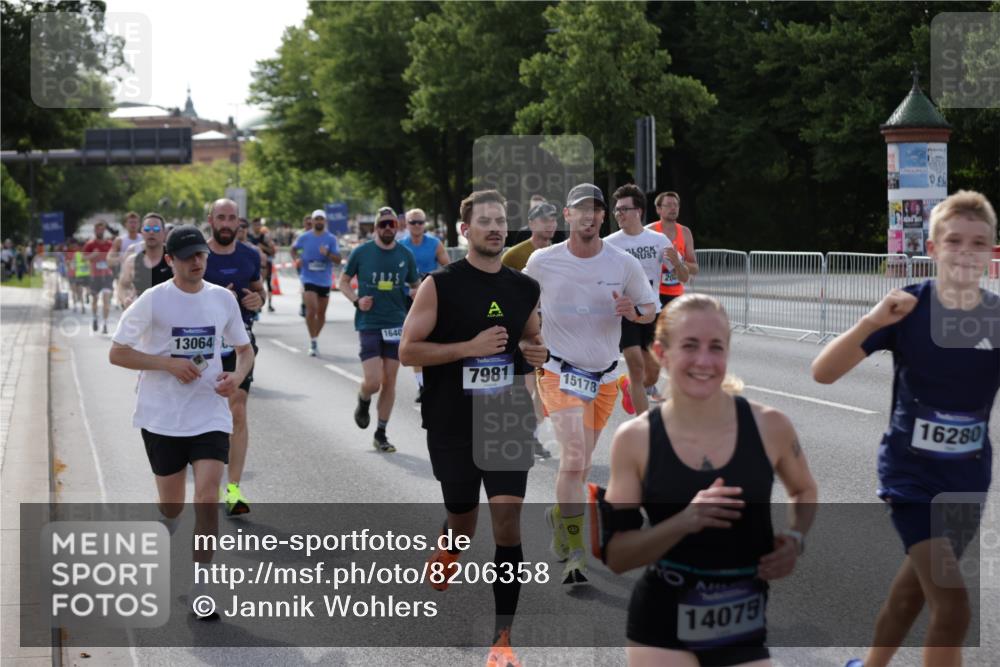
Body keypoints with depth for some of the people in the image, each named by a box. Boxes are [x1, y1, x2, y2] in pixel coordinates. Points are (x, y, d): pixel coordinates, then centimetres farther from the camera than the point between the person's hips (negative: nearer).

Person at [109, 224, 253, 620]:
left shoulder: (223, 299, 3)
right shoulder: (153, 301, -8)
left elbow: (245, 349, 15)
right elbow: (116, 354, -7)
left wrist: (237, 376, -8)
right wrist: (170, 364, -17)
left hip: (210, 414, 2)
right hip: (162, 418, -1)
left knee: (207, 498, -14)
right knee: (171, 505, 9)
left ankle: (199, 589, -5)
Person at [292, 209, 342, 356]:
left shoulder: (331, 239, -1)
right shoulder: (304, 238, 0)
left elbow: (338, 260, -5)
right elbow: (294, 249, 18)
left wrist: (327, 254, -24)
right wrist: (296, 259, -2)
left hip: (325, 280, 2)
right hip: (309, 279, -2)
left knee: (321, 313, 10)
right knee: (311, 310, -16)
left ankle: (316, 338, 28)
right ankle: (313, 341, -8)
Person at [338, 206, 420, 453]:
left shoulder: (406, 255, 4)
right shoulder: (361, 252, -2)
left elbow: (415, 285, 16)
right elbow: (344, 280, 8)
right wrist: (356, 300, -9)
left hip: (396, 324, 3)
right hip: (368, 324, -3)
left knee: (389, 382, 5)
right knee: (373, 381, -12)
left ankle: (381, 434, 17)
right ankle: (363, 400, 25)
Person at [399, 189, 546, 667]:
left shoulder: (525, 289, 6)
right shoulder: (440, 285, -7)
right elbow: (407, 350, -10)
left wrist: (537, 354, -2)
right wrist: (471, 347, -20)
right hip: (452, 426, -2)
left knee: (508, 520, -10)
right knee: (462, 523, 11)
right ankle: (444, 551, 51)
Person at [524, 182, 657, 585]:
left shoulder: (624, 264, -3)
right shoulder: (542, 261, -5)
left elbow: (650, 310, 7)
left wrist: (634, 311, -15)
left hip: (605, 378, 3)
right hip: (559, 372, -3)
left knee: (581, 464, 13)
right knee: (574, 456, -21)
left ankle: (559, 515, 44)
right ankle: (574, 554, -16)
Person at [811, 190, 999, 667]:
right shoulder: (909, 307, -15)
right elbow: (822, 373, -18)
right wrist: (872, 322, -34)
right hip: (911, 476, -4)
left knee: (915, 588, 22)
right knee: (952, 608, -16)